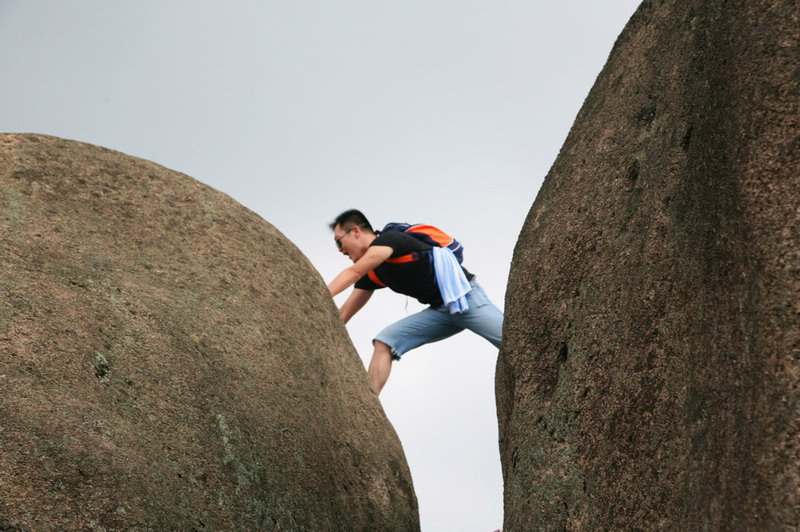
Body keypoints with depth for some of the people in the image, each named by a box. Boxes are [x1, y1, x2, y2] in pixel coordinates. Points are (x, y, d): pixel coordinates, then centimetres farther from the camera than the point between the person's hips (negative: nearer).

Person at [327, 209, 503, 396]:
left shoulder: (390, 239, -12)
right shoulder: (371, 274, 11)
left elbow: (352, 274, -26)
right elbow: (344, 314, 13)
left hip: (465, 298, -8)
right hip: (439, 311, 8)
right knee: (383, 343, -7)